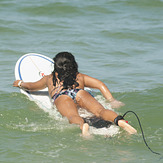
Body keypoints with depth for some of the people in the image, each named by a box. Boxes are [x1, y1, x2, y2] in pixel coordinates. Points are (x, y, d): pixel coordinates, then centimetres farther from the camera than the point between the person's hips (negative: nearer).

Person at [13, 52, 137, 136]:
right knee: (100, 111, -23)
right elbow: (100, 85, 25)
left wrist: (20, 83, 74)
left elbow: (31, 86, 55)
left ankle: (82, 125, -67)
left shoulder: (49, 78, 39)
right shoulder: (80, 77, 37)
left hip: (62, 97, -1)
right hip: (80, 93, 1)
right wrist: (112, 101, 21)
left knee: (73, 117, -31)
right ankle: (119, 121, -55)